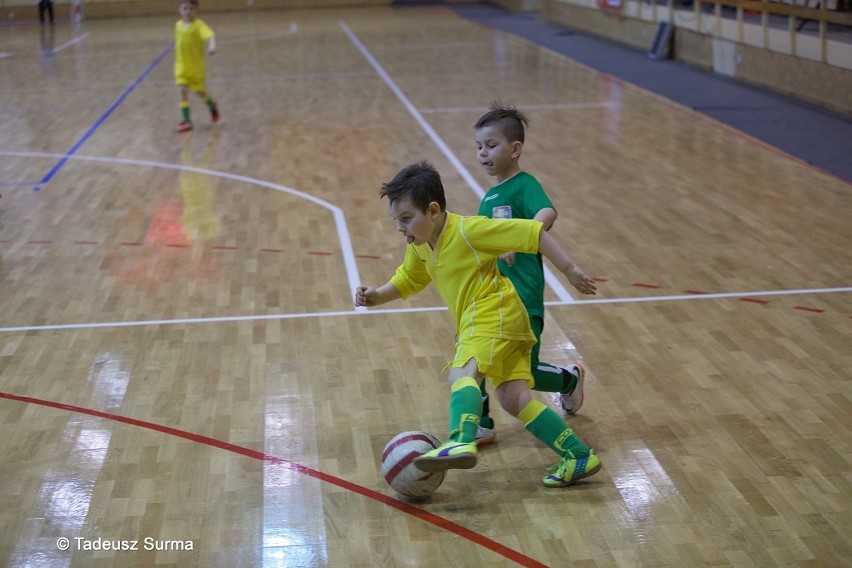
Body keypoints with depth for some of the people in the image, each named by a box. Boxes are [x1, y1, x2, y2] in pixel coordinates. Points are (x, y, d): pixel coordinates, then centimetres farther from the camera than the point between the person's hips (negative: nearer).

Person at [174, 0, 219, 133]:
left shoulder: (199, 24, -15)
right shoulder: (178, 25, 3)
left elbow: (210, 35, -34)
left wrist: (212, 45, -55)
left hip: (197, 66, -4)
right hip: (182, 66, 4)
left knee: (200, 91, 10)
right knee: (183, 90, -9)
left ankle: (212, 106, 41)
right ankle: (186, 120, -4)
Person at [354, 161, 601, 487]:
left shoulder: (468, 230, -13)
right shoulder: (419, 246, 12)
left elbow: (532, 233, -12)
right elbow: (406, 281, 27)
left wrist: (570, 271, -11)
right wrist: (376, 296, 7)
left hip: (493, 312, -9)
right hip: (476, 322, 9)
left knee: (461, 374, -28)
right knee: (514, 400, 3)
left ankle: (461, 442, -48)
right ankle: (579, 457, 6)